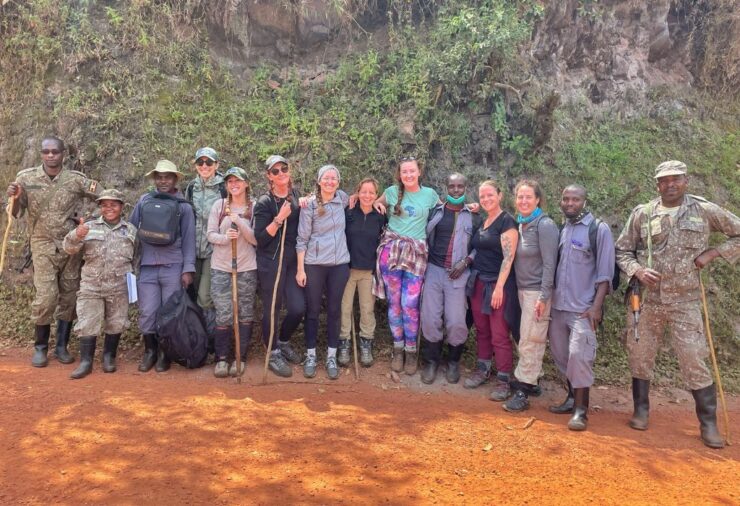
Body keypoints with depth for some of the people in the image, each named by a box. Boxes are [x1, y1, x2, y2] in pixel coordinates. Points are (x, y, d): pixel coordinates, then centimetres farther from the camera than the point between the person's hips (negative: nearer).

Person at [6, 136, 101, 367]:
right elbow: (16, 213, 2)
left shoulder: (76, 179, -1)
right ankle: (40, 347, 12)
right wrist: (14, 198, -16)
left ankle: (62, 346, 20)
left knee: (69, 297, 6)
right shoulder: (26, 178, 0)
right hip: (43, 247, -1)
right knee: (45, 298, -8)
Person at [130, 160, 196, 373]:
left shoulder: (184, 206, 5)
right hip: (147, 266, 1)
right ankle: (149, 351, 21)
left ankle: (164, 353, 19)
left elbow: (188, 239, 3)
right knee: (147, 312, 2)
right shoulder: (144, 201, 9)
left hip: (173, 267, -1)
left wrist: (188, 269, -4)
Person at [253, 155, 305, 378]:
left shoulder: (296, 196, 8)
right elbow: (260, 239, -13)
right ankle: (273, 354, 22)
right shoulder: (265, 202, -8)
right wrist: (279, 218, -22)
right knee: (272, 309, 5)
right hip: (271, 262, -5)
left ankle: (283, 342, 28)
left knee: (298, 308, 0)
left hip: (292, 261, 5)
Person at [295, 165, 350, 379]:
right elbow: (302, 239, -5)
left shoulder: (342, 198, 3)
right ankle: (310, 355, 19)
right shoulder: (310, 205, -7)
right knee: (313, 310, 6)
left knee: (334, 310, 8)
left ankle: (331, 357, 19)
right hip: (314, 264, -3)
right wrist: (300, 269, -8)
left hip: (339, 264, 3)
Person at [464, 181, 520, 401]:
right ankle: (483, 369, 27)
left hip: (497, 284, -7)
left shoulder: (506, 222, -9)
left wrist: (499, 287, -20)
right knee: (482, 329, 13)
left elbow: (508, 257, -15)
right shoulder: (481, 222, 13)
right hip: (478, 282, 7)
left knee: (499, 335, -3)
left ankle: (503, 380, 6)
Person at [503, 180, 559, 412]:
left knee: (530, 341, -2)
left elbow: (549, 263, -15)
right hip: (522, 289, 6)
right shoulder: (520, 224, 9)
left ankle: (522, 391, 4)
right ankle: (530, 382, 22)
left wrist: (543, 297, -17)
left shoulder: (545, 225, -12)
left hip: (537, 291, -6)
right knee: (532, 340, 12)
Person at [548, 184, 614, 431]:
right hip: (558, 305, 6)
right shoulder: (561, 230, 10)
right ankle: (573, 397, 28)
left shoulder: (599, 229, -5)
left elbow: (604, 272, -8)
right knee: (560, 354, 12)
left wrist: (596, 306, -14)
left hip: (583, 307, -6)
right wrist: (549, 298, 10)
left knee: (579, 355, -9)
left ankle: (581, 409, 3)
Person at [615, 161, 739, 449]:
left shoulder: (705, 211, -1)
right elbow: (622, 251, 7)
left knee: (694, 361, -1)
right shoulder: (642, 214, 1)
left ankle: (709, 423, 14)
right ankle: (641, 410, 27)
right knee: (640, 357, 9)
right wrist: (637, 270, -11)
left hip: (685, 302, -1)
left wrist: (713, 252, -5)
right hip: (646, 300, 2)